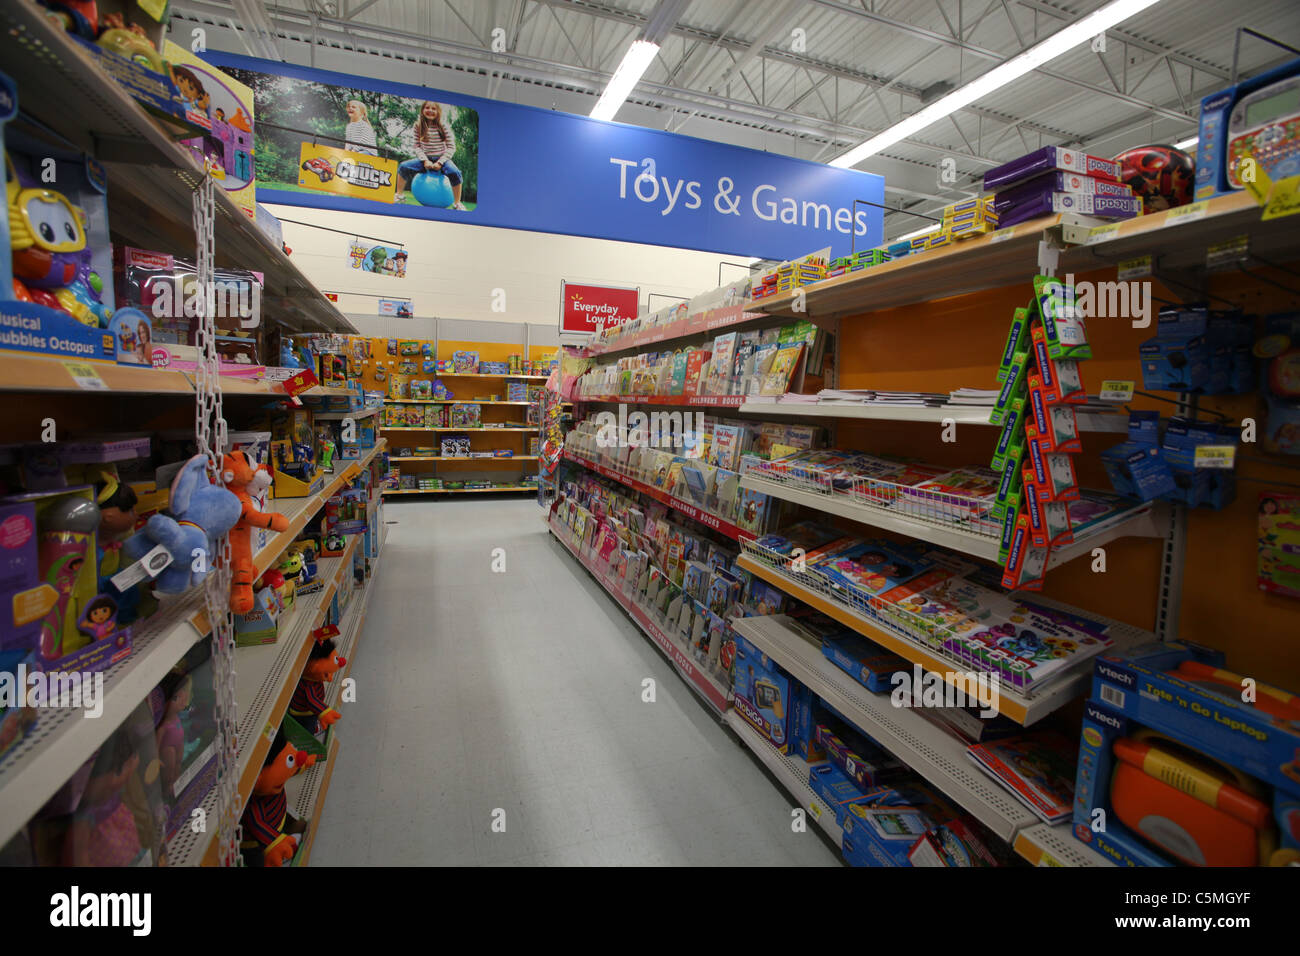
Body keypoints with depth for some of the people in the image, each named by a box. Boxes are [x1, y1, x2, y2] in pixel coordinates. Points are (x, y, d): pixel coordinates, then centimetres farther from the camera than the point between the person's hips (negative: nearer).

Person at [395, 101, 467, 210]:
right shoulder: (418, 126, 2)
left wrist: (440, 162, -17)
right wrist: (425, 160, -16)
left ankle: (457, 203, -19)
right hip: (425, 159, 2)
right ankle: (399, 195, 2)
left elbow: (451, 147, -7)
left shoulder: (443, 126, -4)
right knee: (403, 167, -18)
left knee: (455, 172, -35)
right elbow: (417, 146, 1)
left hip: (441, 159, -2)